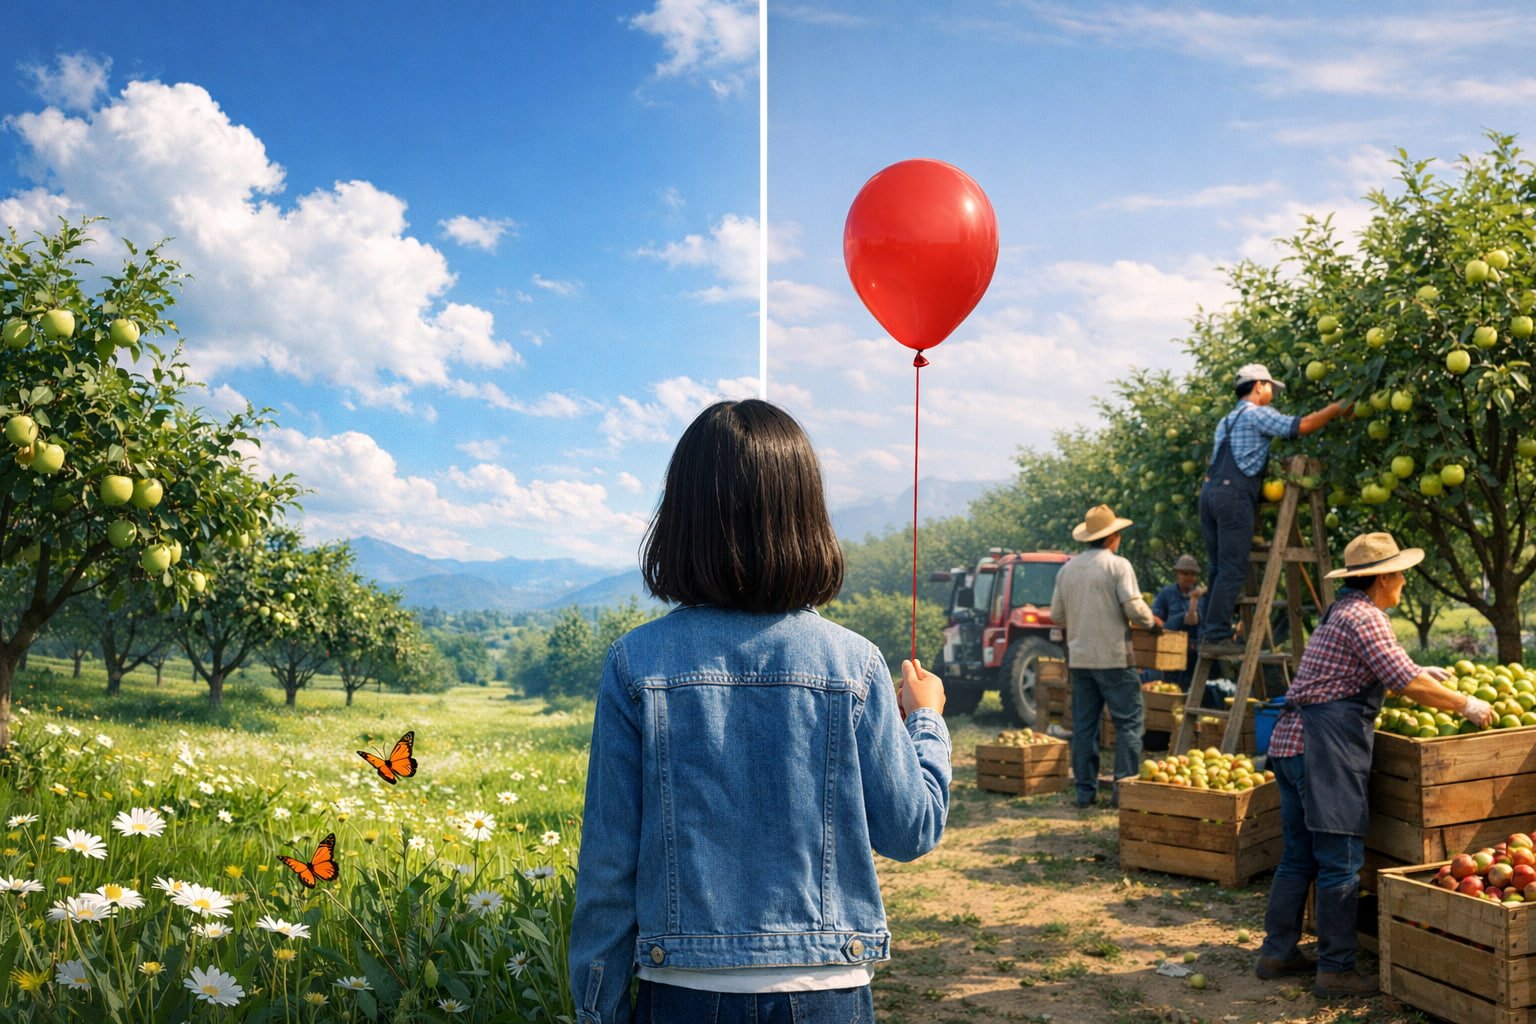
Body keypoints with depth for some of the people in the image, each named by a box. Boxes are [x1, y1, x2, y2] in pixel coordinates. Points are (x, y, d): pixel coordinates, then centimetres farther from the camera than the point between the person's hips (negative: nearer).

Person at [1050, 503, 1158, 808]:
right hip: (1114, 657, -5)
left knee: (1083, 725, 9)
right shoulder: (1118, 565, -7)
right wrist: (1151, 621, 6)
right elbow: (1134, 607, -13)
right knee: (1128, 723, 1)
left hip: (1079, 658, 6)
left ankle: (1086, 789, 11)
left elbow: (1056, 615, 14)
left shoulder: (1067, 569, 9)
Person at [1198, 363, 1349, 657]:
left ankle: (1209, 633, 8)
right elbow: (1301, 426, -7)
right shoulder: (1257, 413, 0)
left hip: (1210, 490, 9)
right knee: (1233, 569, -9)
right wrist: (1336, 409, 4)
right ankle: (1216, 637, -13)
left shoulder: (1227, 420, 27)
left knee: (1218, 568, 10)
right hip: (1235, 494, -9)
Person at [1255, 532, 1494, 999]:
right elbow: (1409, 685, -15)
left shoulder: (1341, 612, 21)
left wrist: (1422, 672, 34)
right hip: (1326, 749, -10)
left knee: (1299, 855, 14)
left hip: (1292, 743, 10)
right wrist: (1466, 705, -3)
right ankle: (1335, 969, 1)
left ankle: (1277, 952, 20)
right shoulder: (1364, 618, -11)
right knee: (1341, 863, -4)